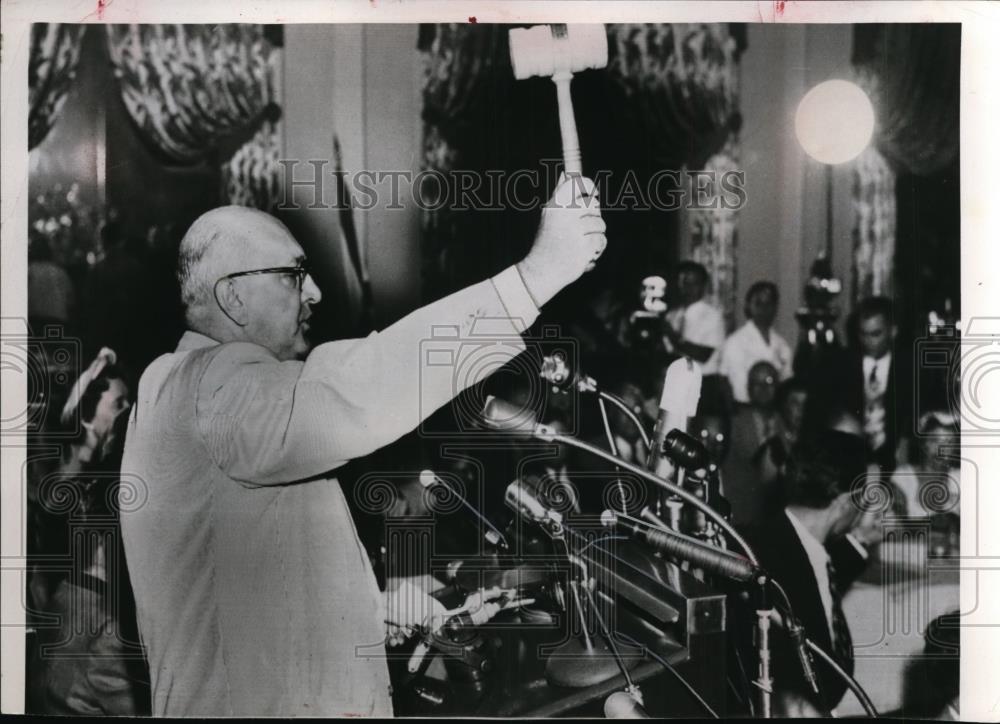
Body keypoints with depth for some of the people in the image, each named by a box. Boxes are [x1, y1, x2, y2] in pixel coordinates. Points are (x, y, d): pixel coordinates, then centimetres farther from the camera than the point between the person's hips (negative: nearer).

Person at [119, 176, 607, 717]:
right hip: (256, 704, -10)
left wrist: (371, 608, 9)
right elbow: (351, 396, -41)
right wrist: (537, 274, -40)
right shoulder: (204, 387, -20)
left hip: (272, 700, 10)